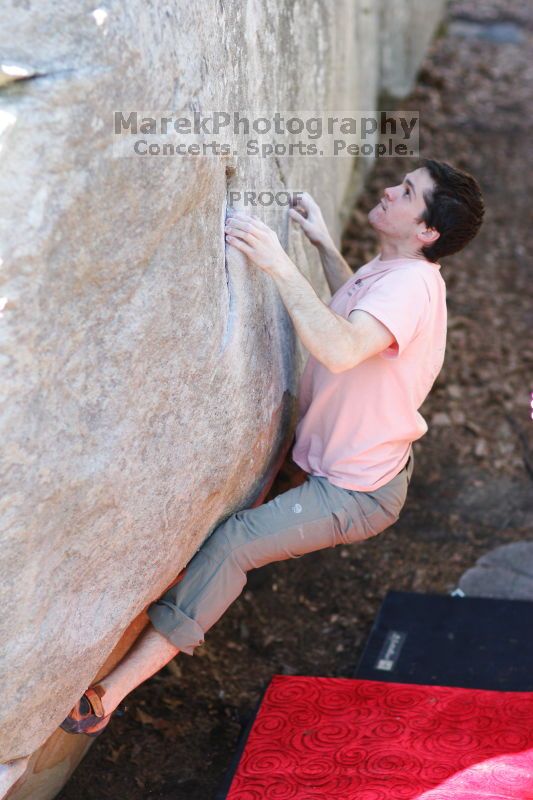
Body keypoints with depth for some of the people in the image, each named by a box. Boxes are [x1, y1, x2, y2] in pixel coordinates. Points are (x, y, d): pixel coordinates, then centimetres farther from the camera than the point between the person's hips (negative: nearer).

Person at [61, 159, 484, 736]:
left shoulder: (410, 285, -29)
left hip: (357, 494, -10)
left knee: (231, 543, -23)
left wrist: (279, 265, -46)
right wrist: (323, 244, 16)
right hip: (342, 454, 10)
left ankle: (108, 694, -22)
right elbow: (354, 308, 27)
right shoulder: (391, 269, 2)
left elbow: (341, 350, -48)